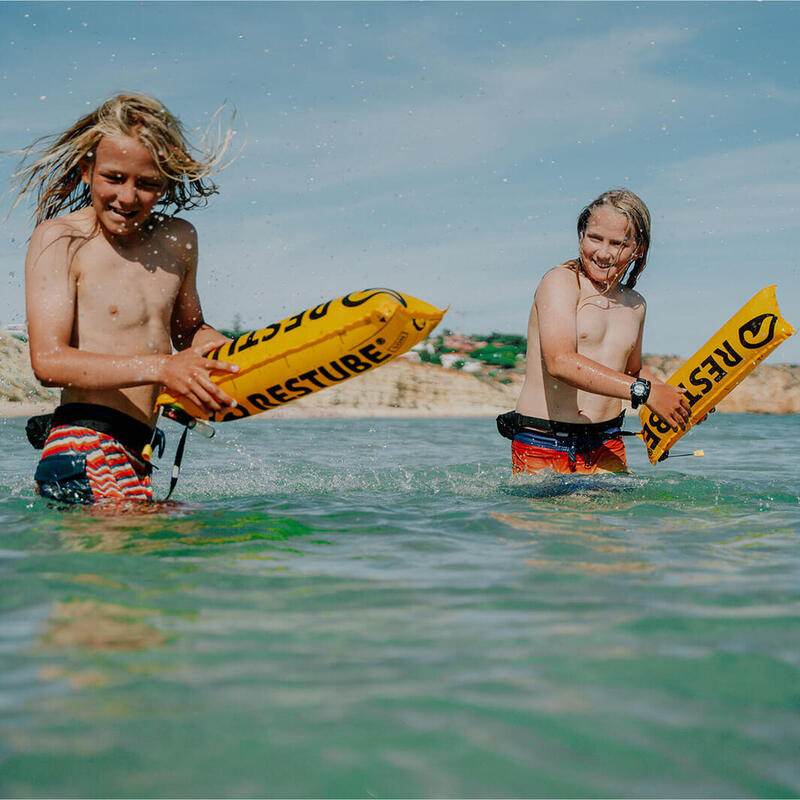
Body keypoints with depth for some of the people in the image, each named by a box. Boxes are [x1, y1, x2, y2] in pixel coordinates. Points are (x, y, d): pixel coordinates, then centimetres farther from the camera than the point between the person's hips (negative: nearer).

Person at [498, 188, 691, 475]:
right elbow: (560, 362, -23)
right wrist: (644, 391, -24)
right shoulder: (561, 281, -7)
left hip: (606, 450, 5)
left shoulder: (635, 305, 14)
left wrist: (673, 396, 13)